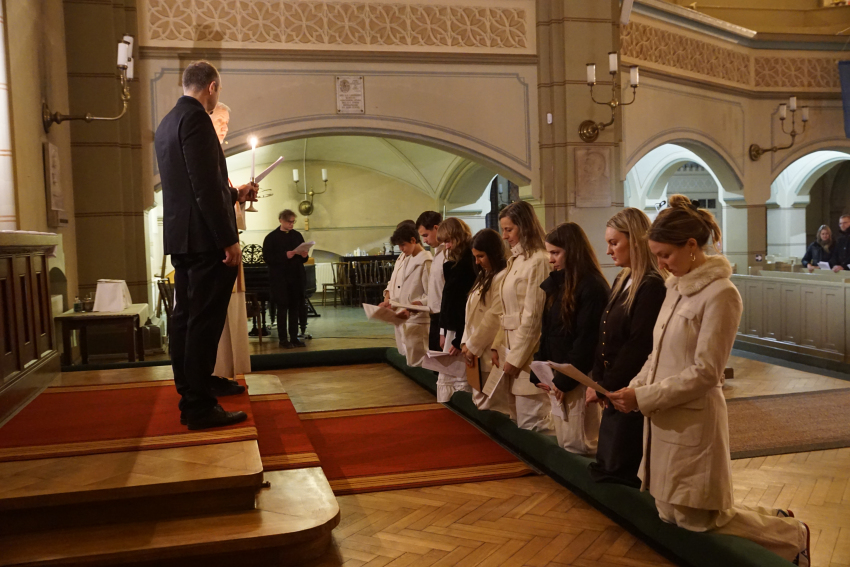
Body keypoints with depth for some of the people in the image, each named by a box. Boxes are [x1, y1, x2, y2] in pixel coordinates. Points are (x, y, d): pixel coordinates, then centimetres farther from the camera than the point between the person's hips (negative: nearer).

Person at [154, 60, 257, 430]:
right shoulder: (195, 118, -11)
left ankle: (190, 399, 19)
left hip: (180, 237, 10)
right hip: (204, 238, -10)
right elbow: (205, 185, -19)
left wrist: (235, 194, 30)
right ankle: (200, 407, -1)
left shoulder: (167, 123, 18)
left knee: (184, 319, 11)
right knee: (204, 322, -6)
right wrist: (229, 240, -18)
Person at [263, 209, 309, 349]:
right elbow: (267, 258, -11)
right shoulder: (271, 237, -3)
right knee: (282, 307, -2)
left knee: (295, 307, 5)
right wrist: (285, 256, -21)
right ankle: (282, 339, 3)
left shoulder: (297, 235, 11)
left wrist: (304, 255, -7)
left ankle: (294, 337, 11)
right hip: (280, 278, -4)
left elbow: (303, 258, 17)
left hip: (296, 277, 4)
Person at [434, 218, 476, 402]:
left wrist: (460, 340, -17)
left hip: (461, 331, -9)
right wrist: (443, 330, 12)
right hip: (451, 328, 9)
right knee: (446, 379, 11)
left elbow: (468, 304, -17)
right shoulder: (454, 262, 14)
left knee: (459, 381, -5)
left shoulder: (468, 263, -14)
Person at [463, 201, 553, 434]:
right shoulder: (514, 261, 15)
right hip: (513, 350, 9)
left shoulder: (538, 261, -13)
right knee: (521, 422, 12)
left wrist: (515, 357, -13)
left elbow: (532, 316, -16)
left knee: (533, 423, -7)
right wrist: (498, 346, 11)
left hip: (529, 353, -9)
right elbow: (500, 310, 15)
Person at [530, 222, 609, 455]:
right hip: (557, 376, 8)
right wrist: (539, 373, 5)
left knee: (577, 446, -2)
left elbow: (587, 340, -18)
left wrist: (564, 380, -15)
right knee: (562, 444, 13)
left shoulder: (592, 287, -13)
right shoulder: (556, 284, 13)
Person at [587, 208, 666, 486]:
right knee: (605, 466, 15)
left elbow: (638, 346, -18)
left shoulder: (652, 286, -17)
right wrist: (597, 380, 1)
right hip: (612, 391, 9)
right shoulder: (622, 280, 11)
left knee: (621, 471, 0)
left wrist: (605, 386, -11)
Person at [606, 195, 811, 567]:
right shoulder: (676, 287, 7)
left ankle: (792, 536, 29)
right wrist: (634, 389, 0)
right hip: (665, 421, 8)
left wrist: (643, 398, -18)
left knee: (699, 522, 7)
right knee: (672, 517, 16)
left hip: (693, 424, -8)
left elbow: (704, 373, -19)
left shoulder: (721, 294, -17)